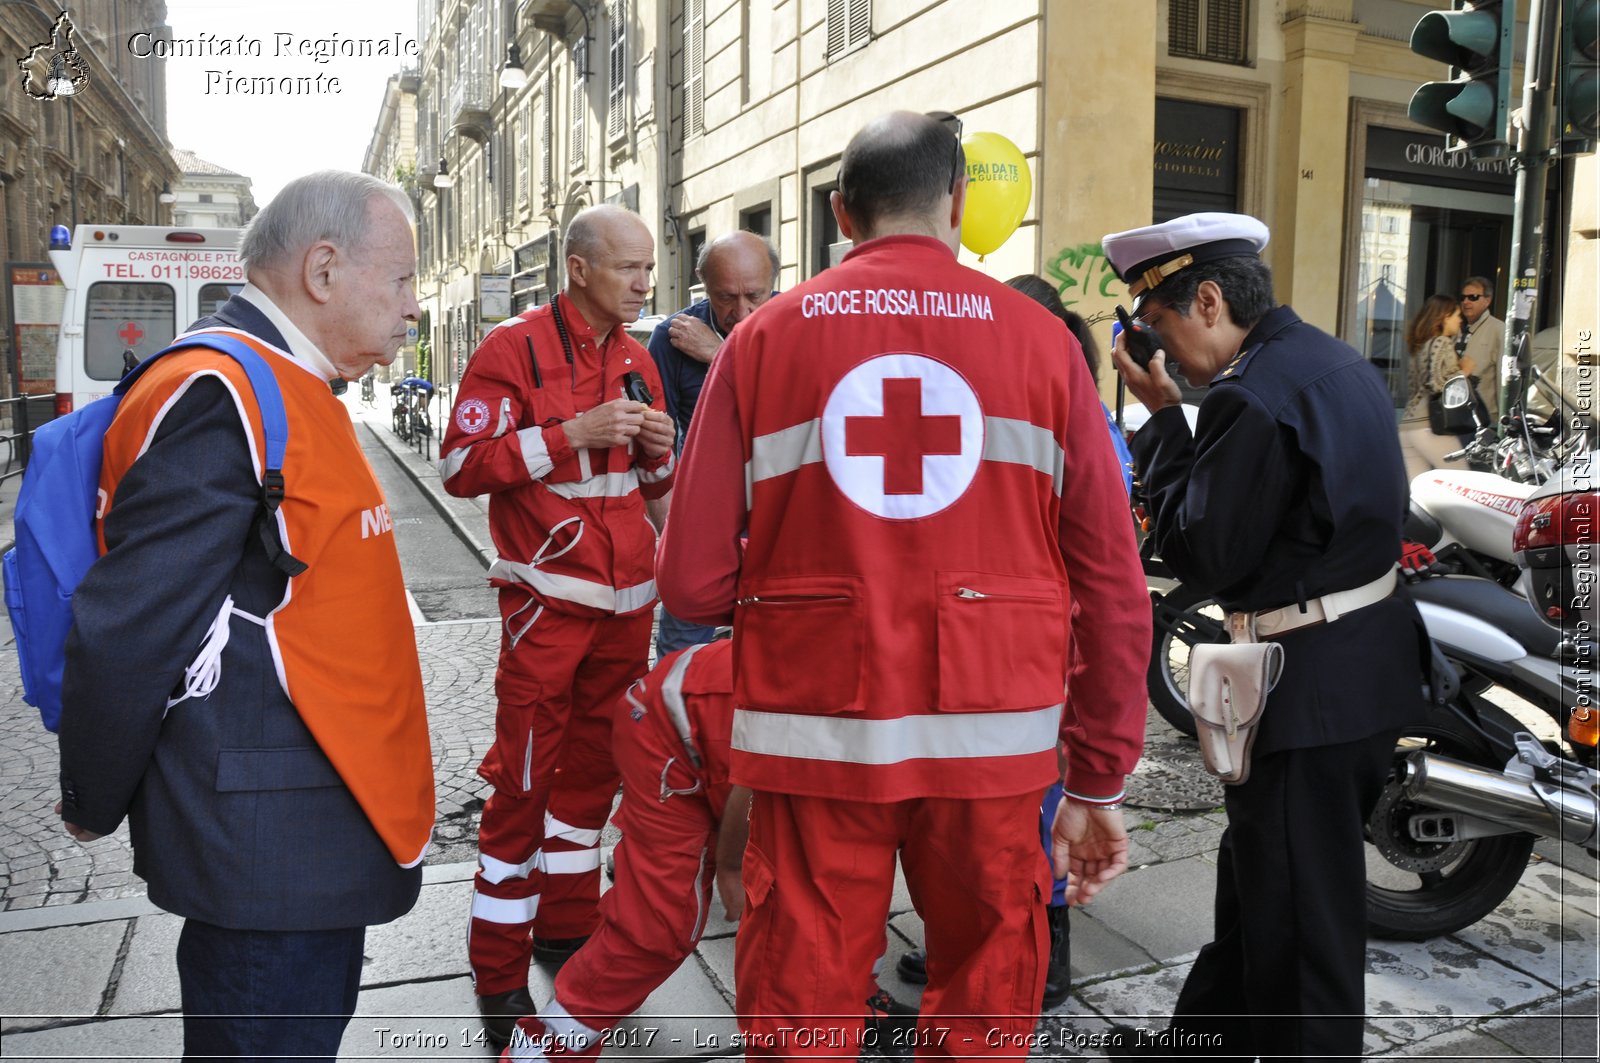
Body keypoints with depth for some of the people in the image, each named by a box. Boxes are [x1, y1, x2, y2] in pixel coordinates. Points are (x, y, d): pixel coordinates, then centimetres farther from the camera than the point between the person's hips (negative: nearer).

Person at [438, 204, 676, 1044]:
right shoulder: (514, 348, -7)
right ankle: (499, 978, 12)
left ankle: (566, 927, 32)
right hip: (548, 598, -6)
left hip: (626, 599, 7)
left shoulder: (637, 360, 13)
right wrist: (573, 431, -19)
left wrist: (657, 450, -2)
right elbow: (462, 465, -13)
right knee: (524, 781, -2)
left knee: (594, 768, 15)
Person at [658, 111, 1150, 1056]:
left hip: (816, 730, 0)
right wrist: (1098, 782, 9)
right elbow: (1115, 588, 0)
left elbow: (694, 582, -3)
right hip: (991, 737, 1)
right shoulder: (1042, 340, 2)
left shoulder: (762, 340, 1)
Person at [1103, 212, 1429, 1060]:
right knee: (1255, 871, 23)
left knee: (1299, 910, 5)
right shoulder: (1341, 363, 10)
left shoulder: (1251, 397, -22)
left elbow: (1202, 556, -19)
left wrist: (1162, 417, -13)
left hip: (1308, 689, -10)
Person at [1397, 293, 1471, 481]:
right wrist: (1464, 370, -5)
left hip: (1407, 425, 8)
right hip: (1431, 426, -8)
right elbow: (1437, 384, -19)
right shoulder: (1442, 342, -7)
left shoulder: (1420, 345, 18)